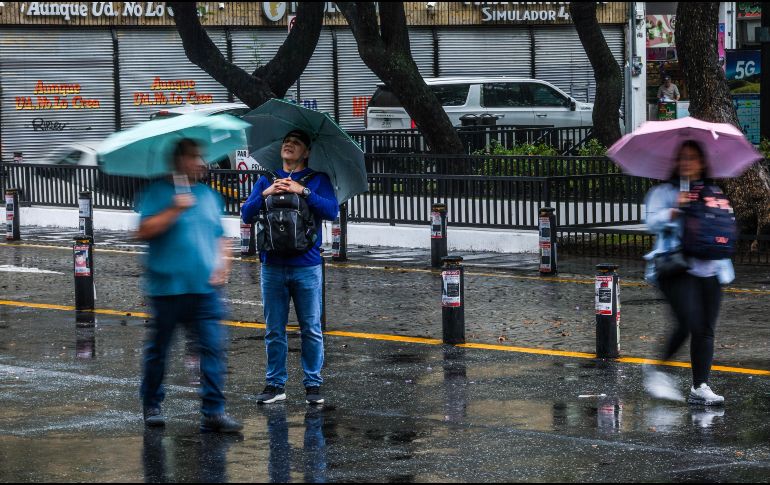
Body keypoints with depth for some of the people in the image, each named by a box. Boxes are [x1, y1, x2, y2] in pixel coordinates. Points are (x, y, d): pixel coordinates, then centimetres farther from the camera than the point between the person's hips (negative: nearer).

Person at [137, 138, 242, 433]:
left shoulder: (210, 196, 16)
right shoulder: (159, 192, 0)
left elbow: (219, 236, 22)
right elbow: (144, 231, -11)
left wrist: (222, 264, 6)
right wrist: (174, 210, -18)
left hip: (205, 287, 4)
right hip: (168, 285, -3)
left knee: (213, 347, -8)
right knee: (158, 350, 7)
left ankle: (213, 412, -10)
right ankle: (152, 406, 22)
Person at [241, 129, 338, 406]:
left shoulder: (317, 180, 6)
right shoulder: (267, 180, 13)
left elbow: (332, 211, -9)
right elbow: (247, 215, 4)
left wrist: (302, 192, -16)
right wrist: (266, 194, -11)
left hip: (306, 266, -2)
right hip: (273, 267, 2)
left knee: (311, 329, -1)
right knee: (275, 331, 5)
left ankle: (313, 385, 5)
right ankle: (275, 385, 11)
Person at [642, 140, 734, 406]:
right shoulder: (664, 192, 7)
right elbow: (654, 222, -6)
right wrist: (676, 209, -20)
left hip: (710, 269, 5)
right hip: (678, 267, -5)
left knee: (706, 329, -1)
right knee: (690, 323, -18)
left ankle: (700, 387, 2)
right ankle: (659, 371, 0)